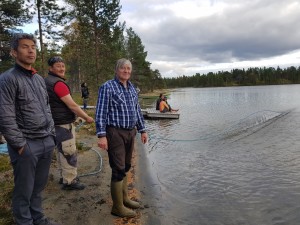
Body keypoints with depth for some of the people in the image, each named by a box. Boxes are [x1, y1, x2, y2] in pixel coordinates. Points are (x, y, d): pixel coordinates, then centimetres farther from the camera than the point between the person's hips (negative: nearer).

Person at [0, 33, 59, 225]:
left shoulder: (40, 79, 13)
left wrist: (52, 135, 13)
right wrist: (21, 145, -14)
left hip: (47, 143, 7)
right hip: (27, 145, -6)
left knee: (39, 187, 19)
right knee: (24, 191, 9)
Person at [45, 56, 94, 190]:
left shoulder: (47, 81, 13)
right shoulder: (58, 83, -19)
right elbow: (72, 105, -21)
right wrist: (87, 117, -12)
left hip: (56, 123, 10)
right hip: (63, 124, -10)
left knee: (62, 151, 19)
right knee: (69, 153, -2)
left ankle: (64, 176, 31)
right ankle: (69, 181, 7)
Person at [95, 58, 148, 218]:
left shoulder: (132, 88, 14)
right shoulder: (107, 87, -8)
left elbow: (137, 111, 19)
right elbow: (101, 113, -13)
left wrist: (142, 130, 17)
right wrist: (101, 135, -20)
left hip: (130, 133, 7)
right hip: (115, 133, -7)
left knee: (125, 168, 17)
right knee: (118, 170, -2)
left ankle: (124, 198, 33)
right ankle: (117, 207, 13)